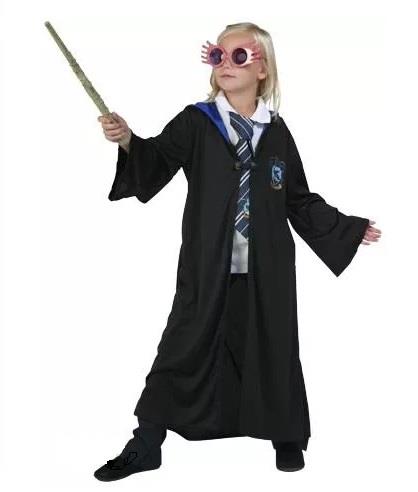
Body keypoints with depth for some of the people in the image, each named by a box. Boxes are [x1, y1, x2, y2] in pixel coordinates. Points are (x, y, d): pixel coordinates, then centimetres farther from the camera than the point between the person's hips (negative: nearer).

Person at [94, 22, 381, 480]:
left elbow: (300, 201, 11)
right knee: (182, 350, 4)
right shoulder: (195, 122, -1)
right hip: (207, 267, -1)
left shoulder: (277, 132, 5)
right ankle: (145, 445, 19)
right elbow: (157, 162, -17)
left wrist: (350, 227, 13)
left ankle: (287, 438, 33)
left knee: (272, 350, 12)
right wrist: (128, 141, -37)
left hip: (266, 269, 2)